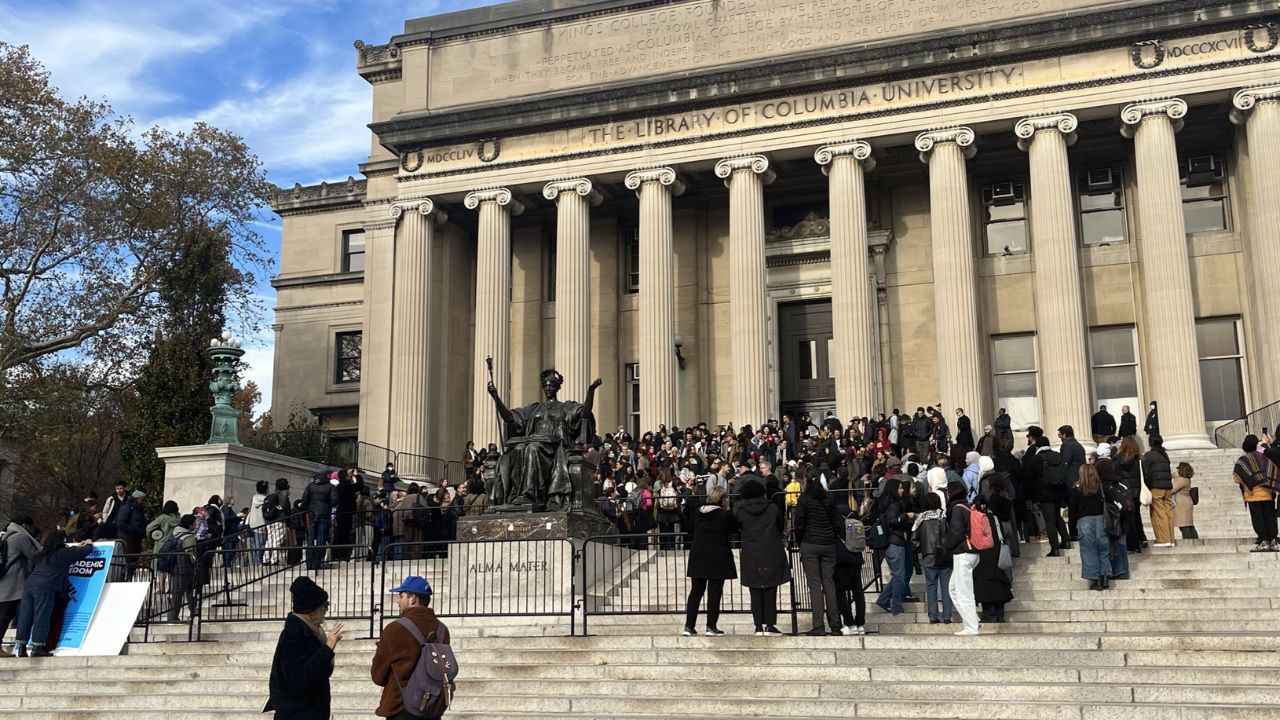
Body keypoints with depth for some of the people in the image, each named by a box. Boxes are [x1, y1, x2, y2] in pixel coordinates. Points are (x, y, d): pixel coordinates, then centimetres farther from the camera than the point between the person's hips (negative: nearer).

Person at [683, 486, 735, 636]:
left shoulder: (697, 513, 4)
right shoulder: (725, 515, -11)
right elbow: (733, 529, 3)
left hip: (697, 557, 4)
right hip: (718, 558, -4)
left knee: (695, 592, 10)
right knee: (714, 593, 2)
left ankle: (689, 626, 7)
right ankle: (711, 627, 2)